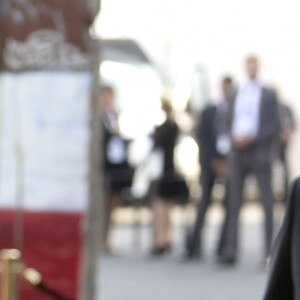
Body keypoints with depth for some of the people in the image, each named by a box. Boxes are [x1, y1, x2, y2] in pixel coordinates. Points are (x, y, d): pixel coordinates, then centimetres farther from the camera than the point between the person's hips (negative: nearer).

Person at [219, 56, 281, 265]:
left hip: (260, 152, -3)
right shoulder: (236, 95, 15)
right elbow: (229, 123, 17)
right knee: (233, 202, -2)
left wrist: (253, 138, -12)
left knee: (267, 202, -2)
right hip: (238, 152, 3)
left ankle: (271, 250, 1)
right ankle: (230, 250, -4)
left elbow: (275, 126, -1)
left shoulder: (269, 95, 6)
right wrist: (234, 137, -4)